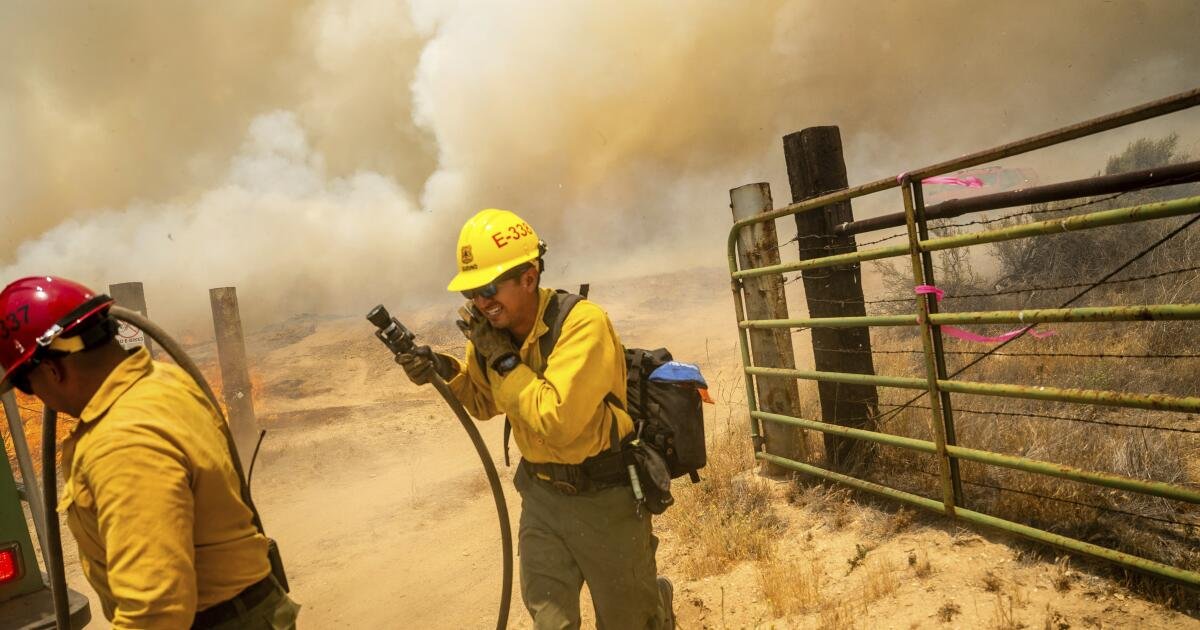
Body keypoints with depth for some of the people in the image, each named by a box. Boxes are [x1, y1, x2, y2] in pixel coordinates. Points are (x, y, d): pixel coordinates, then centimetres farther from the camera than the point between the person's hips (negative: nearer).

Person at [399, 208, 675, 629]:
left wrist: (502, 357, -26)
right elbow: (485, 404, 12)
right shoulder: (492, 327, -5)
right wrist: (445, 371, -7)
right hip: (541, 491, 5)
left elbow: (557, 422, -33)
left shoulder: (583, 324, -26)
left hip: (605, 496, -5)